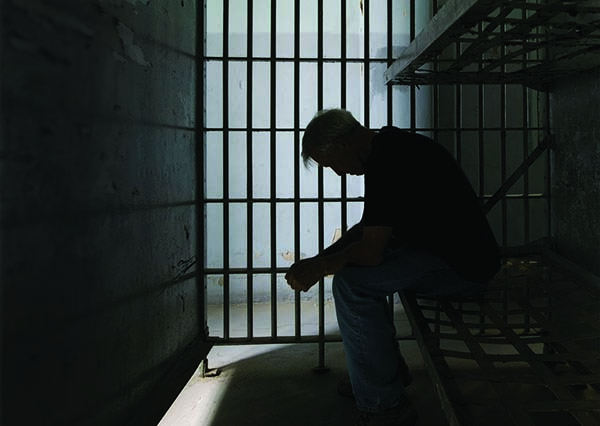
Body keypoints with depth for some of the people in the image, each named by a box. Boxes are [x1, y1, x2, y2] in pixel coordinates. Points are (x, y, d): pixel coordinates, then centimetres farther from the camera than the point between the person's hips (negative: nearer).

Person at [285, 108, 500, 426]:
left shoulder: (387, 162, -21)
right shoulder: (390, 147, 11)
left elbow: (371, 250, -23)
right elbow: (367, 228, 18)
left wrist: (316, 268, -8)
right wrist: (321, 258, 8)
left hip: (463, 266, -11)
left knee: (351, 283, -21)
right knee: (354, 266, 16)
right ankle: (391, 371, 25)